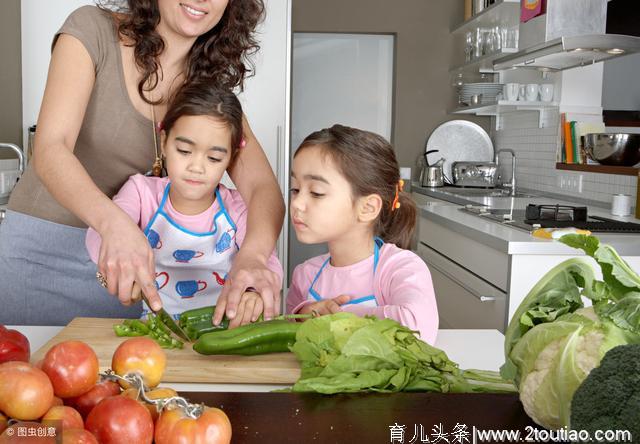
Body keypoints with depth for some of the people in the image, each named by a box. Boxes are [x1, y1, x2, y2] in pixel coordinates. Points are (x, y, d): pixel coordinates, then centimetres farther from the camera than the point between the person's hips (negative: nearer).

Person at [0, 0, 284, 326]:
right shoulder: (92, 29, -12)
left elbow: (262, 186, -13)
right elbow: (49, 150, -23)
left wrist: (251, 257, -35)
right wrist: (113, 222, -43)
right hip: (40, 248, -2)